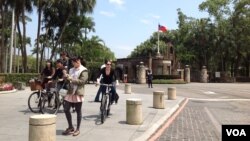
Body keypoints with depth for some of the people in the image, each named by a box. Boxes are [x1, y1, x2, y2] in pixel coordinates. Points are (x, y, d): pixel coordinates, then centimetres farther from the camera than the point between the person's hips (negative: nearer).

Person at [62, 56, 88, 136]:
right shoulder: (71, 70, 16)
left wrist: (72, 79, -19)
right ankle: (70, 127, 23)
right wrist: (66, 77, 0)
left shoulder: (83, 70, -5)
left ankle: (77, 129, 16)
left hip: (78, 93, -7)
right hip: (70, 92, 7)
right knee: (66, 109, 6)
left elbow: (82, 81, -16)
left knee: (78, 111, 3)